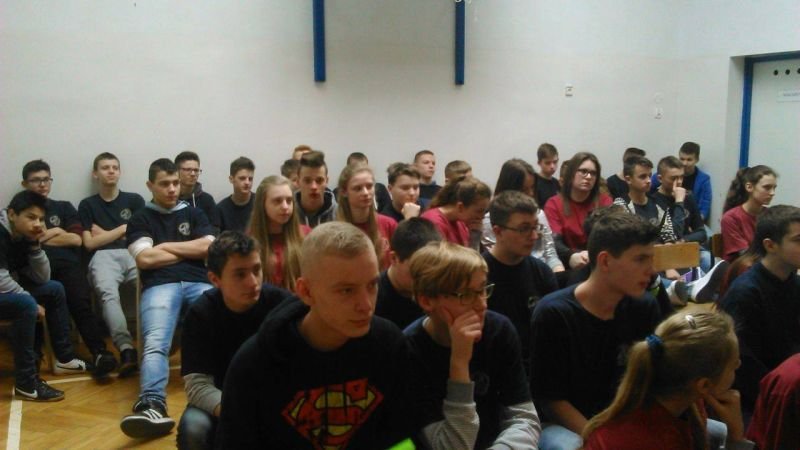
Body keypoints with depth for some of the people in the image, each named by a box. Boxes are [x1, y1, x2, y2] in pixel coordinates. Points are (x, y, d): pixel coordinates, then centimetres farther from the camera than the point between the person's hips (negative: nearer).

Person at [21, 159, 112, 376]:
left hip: (66, 264, 1)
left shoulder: (64, 207, 29)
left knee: (81, 301, -29)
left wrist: (41, 237, 13)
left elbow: (77, 239, 15)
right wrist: (54, 232, 7)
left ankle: (100, 354, -39)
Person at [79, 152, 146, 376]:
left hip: (134, 253, 1)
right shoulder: (87, 205, 21)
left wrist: (106, 234, 11)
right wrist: (123, 228, 10)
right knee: (108, 293, -37)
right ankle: (126, 349, -49)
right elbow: (90, 243, 10)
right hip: (104, 257, -1)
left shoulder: (134, 200, 22)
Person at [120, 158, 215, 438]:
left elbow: (209, 247, 10)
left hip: (199, 283, 1)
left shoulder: (194, 214, 27)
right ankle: (153, 406, -52)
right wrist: (191, 250, 11)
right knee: (155, 344, -32)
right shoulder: (140, 219, 20)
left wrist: (166, 246, 9)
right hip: (160, 285, -1)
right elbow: (145, 259, 3)